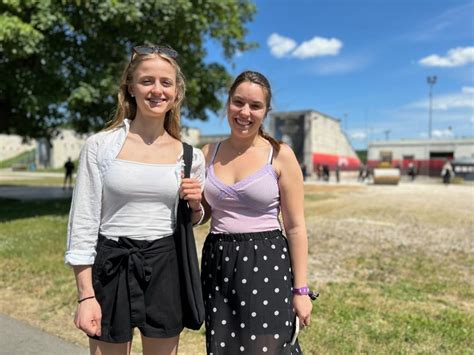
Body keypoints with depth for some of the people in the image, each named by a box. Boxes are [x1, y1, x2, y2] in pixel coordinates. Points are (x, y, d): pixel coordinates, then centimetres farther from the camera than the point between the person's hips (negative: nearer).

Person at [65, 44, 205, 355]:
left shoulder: (191, 157, 2)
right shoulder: (100, 146, -6)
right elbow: (83, 222, -5)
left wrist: (195, 205, -9)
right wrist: (86, 295, -8)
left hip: (165, 267, 2)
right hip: (111, 266, -2)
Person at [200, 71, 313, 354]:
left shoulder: (280, 155, -6)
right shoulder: (209, 153, 5)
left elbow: (296, 227, -5)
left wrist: (301, 289, -6)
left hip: (266, 263, -3)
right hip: (218, 264, 4)